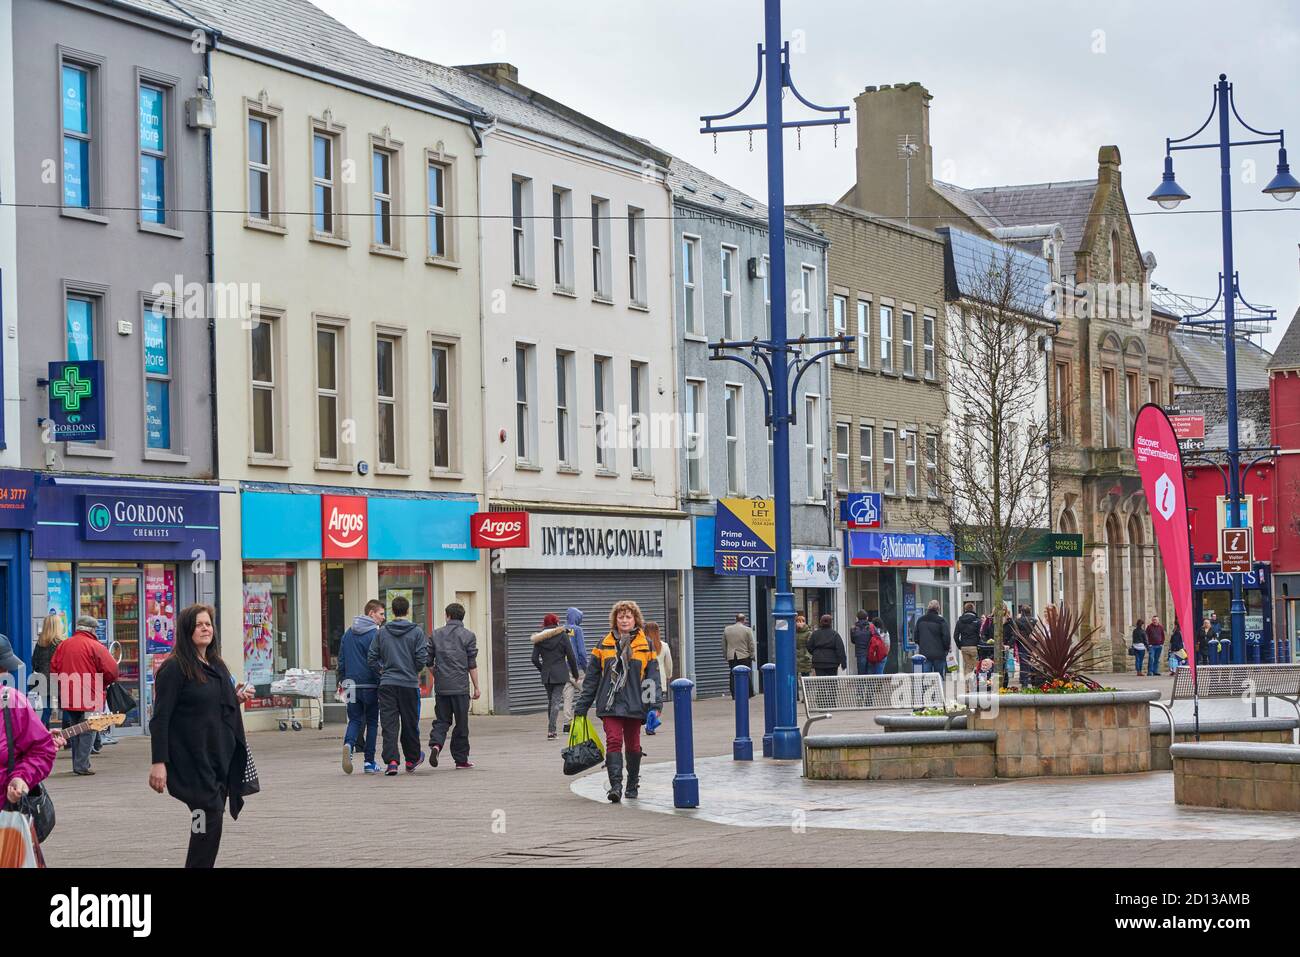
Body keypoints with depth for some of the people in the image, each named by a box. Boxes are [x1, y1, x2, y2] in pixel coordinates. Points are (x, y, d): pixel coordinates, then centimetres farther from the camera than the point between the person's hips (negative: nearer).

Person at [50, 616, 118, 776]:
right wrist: (103, 683, 8)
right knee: (87, 731, 0)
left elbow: (53, 668, 10)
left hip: (68, 697, 5)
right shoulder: (95, 647, -9)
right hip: (89, 698, -5)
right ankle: (82, 765, -4)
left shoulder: (62, 645, 8)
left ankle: (78, 763, 21)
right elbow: (111, 671, -12)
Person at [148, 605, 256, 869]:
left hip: (220, 757, 8)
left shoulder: (217, 666, 15)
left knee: (210, 822, 8)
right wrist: (158, 762, -20)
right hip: (192, 761, -8)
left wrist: (237, 699, 7)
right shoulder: (175, 668, -9)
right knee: (210, 819, -16)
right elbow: (160, 718, -13)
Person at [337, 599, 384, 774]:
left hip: (351, 684, 5)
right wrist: (380, 682, -8)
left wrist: (342, 680, 20)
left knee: (354, 719, 9)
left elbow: (341, 659, 13)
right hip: (370, 685, -5)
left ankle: (349, 743, -21)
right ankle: (369, 761, 7)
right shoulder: (374, 634, -10)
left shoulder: (348, 633, 9)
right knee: (372, 722, 6)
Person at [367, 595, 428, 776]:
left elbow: (371, 659, 3)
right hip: (409, 683, -1)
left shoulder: (381, 632, 3)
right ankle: (412, 759, 27)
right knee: (410, 723, 13)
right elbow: (422, 658, -7)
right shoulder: (417, 632, -4)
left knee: (389, 724, -2)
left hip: (387, 683, 1)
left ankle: (391, 760, -15)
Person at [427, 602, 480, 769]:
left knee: (442, 720, 10)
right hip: (460, 687, -2)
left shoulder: (435, 635, 6)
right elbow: (472, 665, -3)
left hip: (441, 686, 2)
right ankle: (461, 759, 11)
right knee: (461, 724, 6)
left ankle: (435, 744, -18)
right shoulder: (468, 636, -1)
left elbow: (428, 661, 8)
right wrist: (476, 687, 2)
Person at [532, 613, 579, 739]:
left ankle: (551, 729, 19)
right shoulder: (563, 636, -4)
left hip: (546, 675, 3)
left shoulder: (540, 639, 4)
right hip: (560, 674, -3)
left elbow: (535, 659, 1)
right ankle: (551, 730, -18)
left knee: (550, 701, 16)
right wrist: (575, 674, 5)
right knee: (556, 701, -6)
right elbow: (571, 656, -4)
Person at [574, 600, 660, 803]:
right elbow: (592, 677, 9)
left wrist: (655, 705, -8)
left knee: (633, 745, 10)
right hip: (610, 704, 0)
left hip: (634, 703, 0)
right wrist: (581, 706, 8)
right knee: (613, 741, -14)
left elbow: (653, 677, 2)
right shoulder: (604, 645, 6)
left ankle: (633, 785, 25)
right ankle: (615, 785, -20)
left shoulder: (645, 645, 5)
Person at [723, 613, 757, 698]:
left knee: (733, 676, 3)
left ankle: (734, 694, -1)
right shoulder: (747, 630, -3)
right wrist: (752, 655, 6)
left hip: (731, 657, 2)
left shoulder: (727, 629, 7)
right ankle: (749, 694, 8)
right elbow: (751, 644, -3)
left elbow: (723, 644, 13)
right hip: (744, 656, -2)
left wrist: (725, 655, 20)